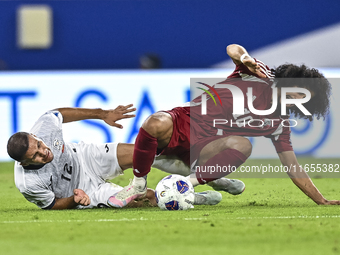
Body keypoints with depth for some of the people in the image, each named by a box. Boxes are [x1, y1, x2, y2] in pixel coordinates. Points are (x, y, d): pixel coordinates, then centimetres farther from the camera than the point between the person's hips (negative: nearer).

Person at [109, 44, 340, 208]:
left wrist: (321, 200, 7)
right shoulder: (259, 74, 6)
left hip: (204, 146, 2)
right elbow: (233, 49, -9)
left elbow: (293, 168, 14)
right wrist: (245, 58, -33)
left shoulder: (279, 124, 12)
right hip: (184, 119, -2)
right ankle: (138, 185, -16)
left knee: (242, 145, -33)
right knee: (156, 124, -38)